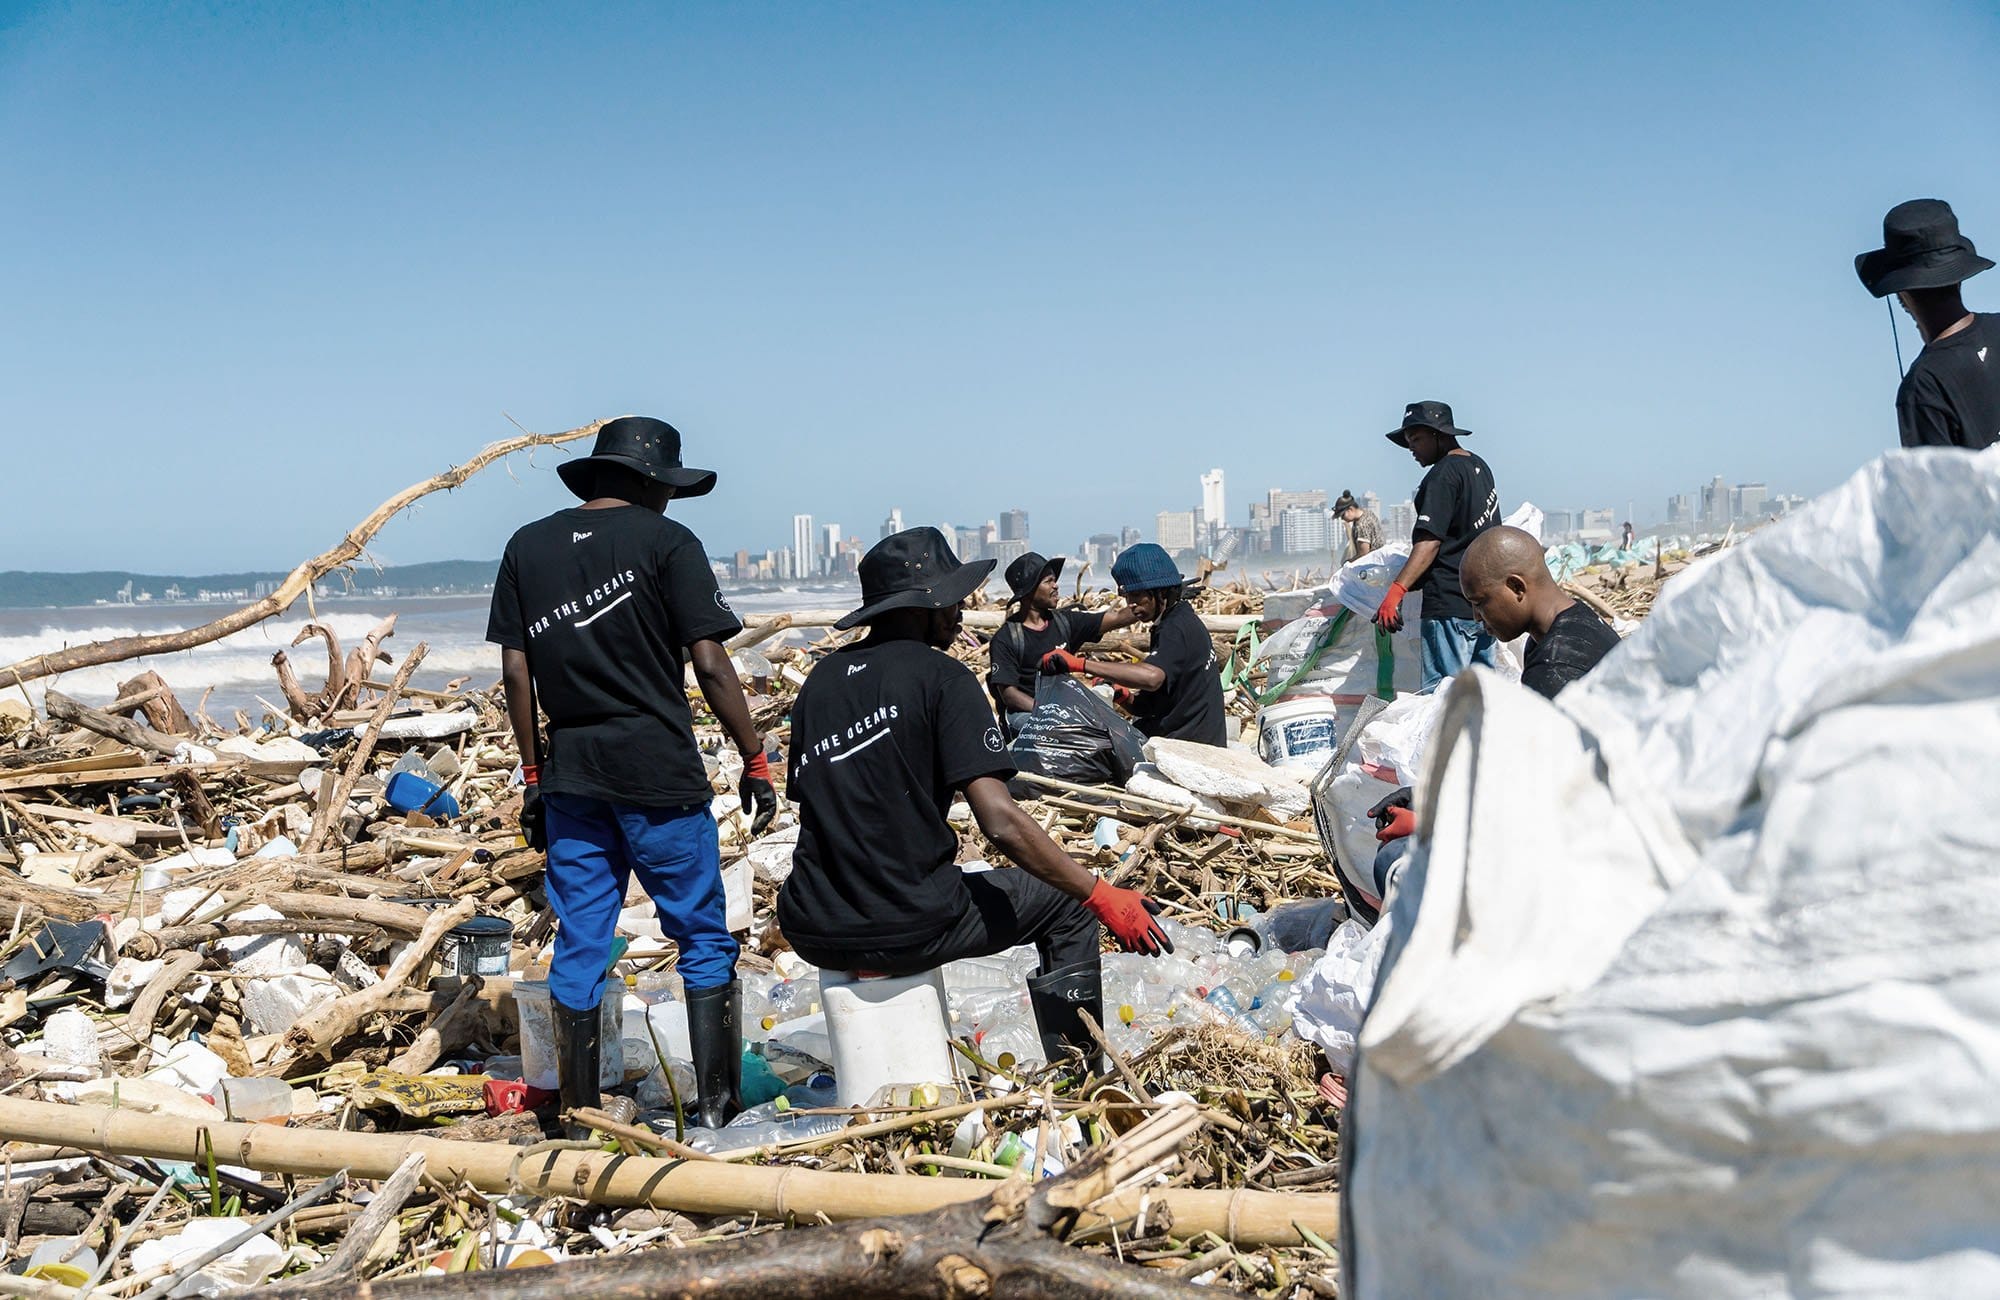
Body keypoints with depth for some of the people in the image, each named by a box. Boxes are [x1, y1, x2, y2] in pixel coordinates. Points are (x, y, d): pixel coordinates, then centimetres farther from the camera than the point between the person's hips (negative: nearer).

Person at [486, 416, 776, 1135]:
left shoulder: (526, 547, 9)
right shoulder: (665, 541, -4)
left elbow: (516, 671, 8)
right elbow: (710, 664, -9)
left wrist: (535, 773, 15)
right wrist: (756, 762, -2)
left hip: (571, 774, 5)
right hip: (659, 776, -4)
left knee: (578, 947, 11)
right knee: (704, 940, 7)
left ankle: (578, 1117, 17)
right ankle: (716, 1105, 9)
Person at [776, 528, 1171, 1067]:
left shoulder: (820, 680, 9)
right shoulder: (940, 677, -8)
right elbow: (1000, 822, -16)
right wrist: (1102, 897, -9)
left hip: (812, 935, 6)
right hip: (907, 931, -6)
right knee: (1068, 903, 15)